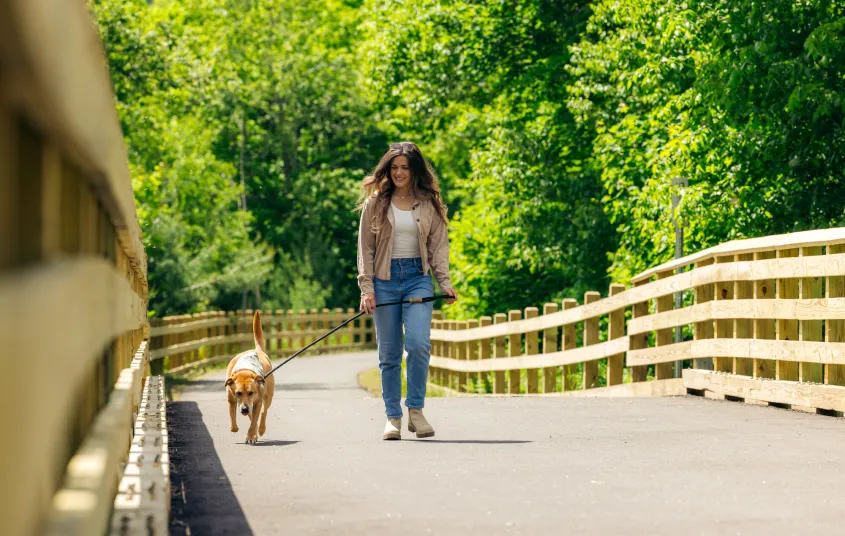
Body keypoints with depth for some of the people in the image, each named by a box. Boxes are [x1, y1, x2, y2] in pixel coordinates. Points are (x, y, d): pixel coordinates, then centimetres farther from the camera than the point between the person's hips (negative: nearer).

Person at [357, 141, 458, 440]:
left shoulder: (429, 204, 8)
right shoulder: (375, 203, 6)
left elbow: (438, 246, 8)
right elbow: (365, 248, 5)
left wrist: (445, 283, -3)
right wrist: (366, 288, -4)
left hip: (418, 278, 0)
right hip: (385, 280, 1)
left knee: (418, 343, -18)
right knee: (389, 353, 1)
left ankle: (416, 410, -7)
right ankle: (393, 418, 8)